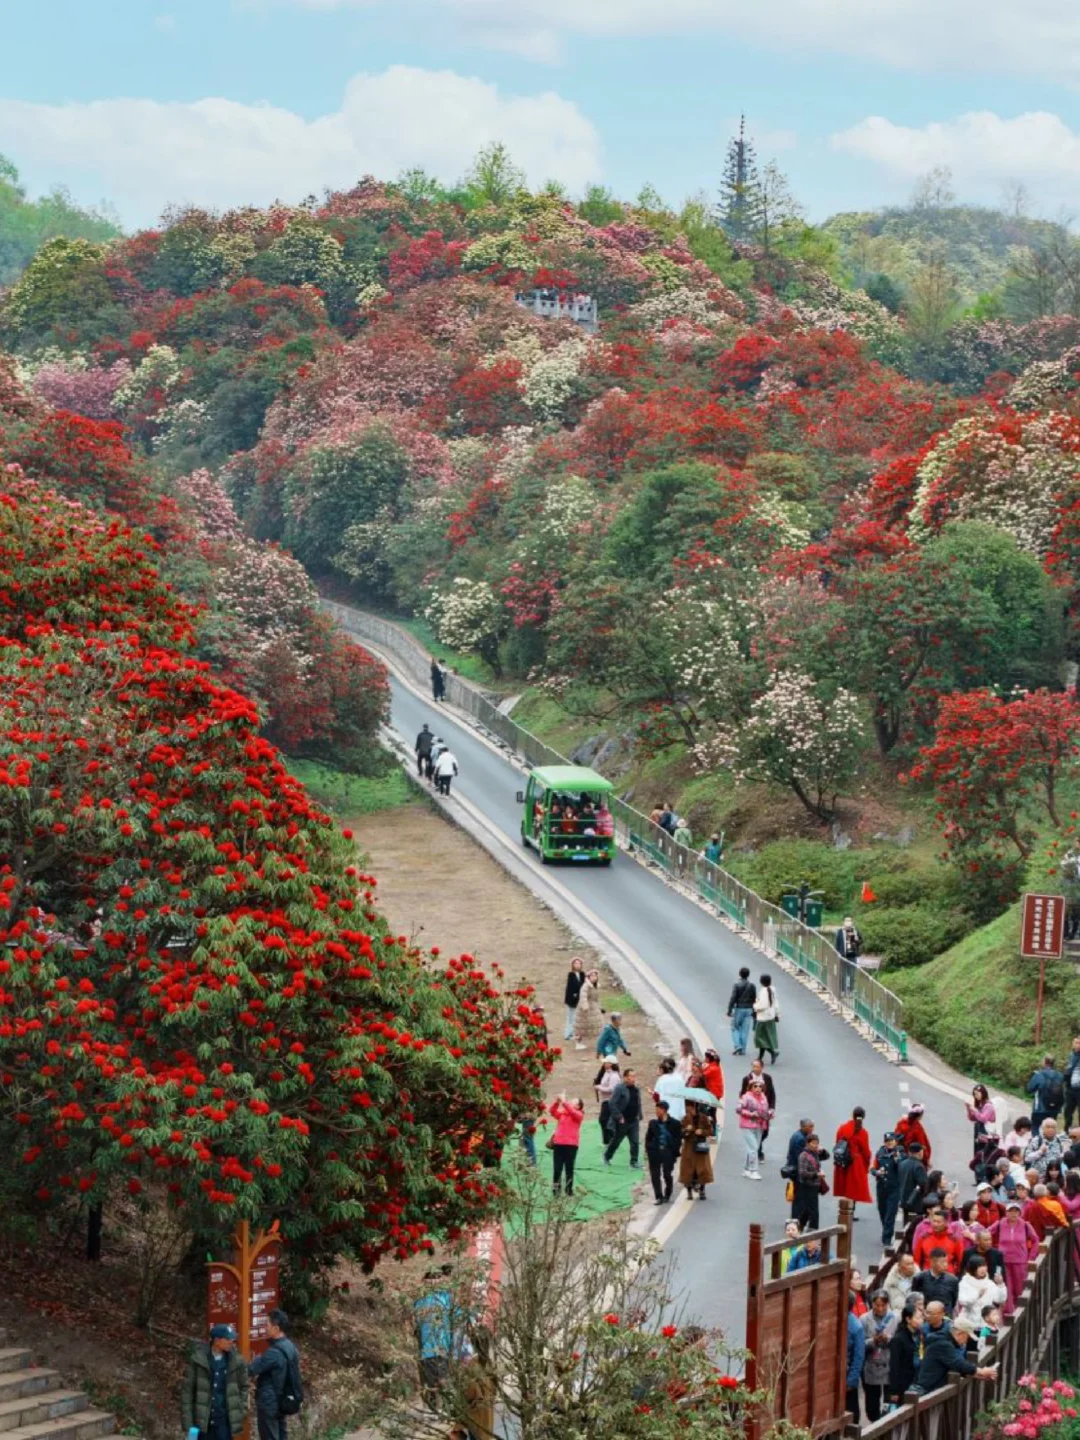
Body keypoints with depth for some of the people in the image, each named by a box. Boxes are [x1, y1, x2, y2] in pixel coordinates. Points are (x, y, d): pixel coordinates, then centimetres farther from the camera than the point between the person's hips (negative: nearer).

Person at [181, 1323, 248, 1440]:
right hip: (202, 1419, 0)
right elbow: (187, 1390, -5)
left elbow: (243, 1386, 8)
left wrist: (241, 1411, 1)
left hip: (224, 1419, 0)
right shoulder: (198, 1359, -8)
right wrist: (188, 1420, -8)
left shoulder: (235, 1360, -3)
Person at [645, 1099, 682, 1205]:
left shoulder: (674, 1124, -2)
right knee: (655, 1175, -1)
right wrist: (648, 1150, 3)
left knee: (667, 1175, 2)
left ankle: (667, 1195, 21)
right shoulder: (653, 1123, 8)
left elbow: (678, 1139, 1)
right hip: (655, 1152, 3)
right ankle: (659, 1197, 5)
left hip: (668, 1153, -3)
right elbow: (648, 1138, 13)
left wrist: (674, 1151, -7)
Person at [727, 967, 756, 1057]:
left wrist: (729, 1010, -8)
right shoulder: (752, 985, 2)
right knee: (745, 1030, 7)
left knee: (735, 1028, 9)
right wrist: (754, 1012, 11)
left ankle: (737, 1045, -6)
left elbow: (733, 998, -13)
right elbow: (755, 999, 3)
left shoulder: (737, 984, -9)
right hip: (748, 1009, 3)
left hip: (739, 1009, -3)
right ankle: (743, 1049, 7)